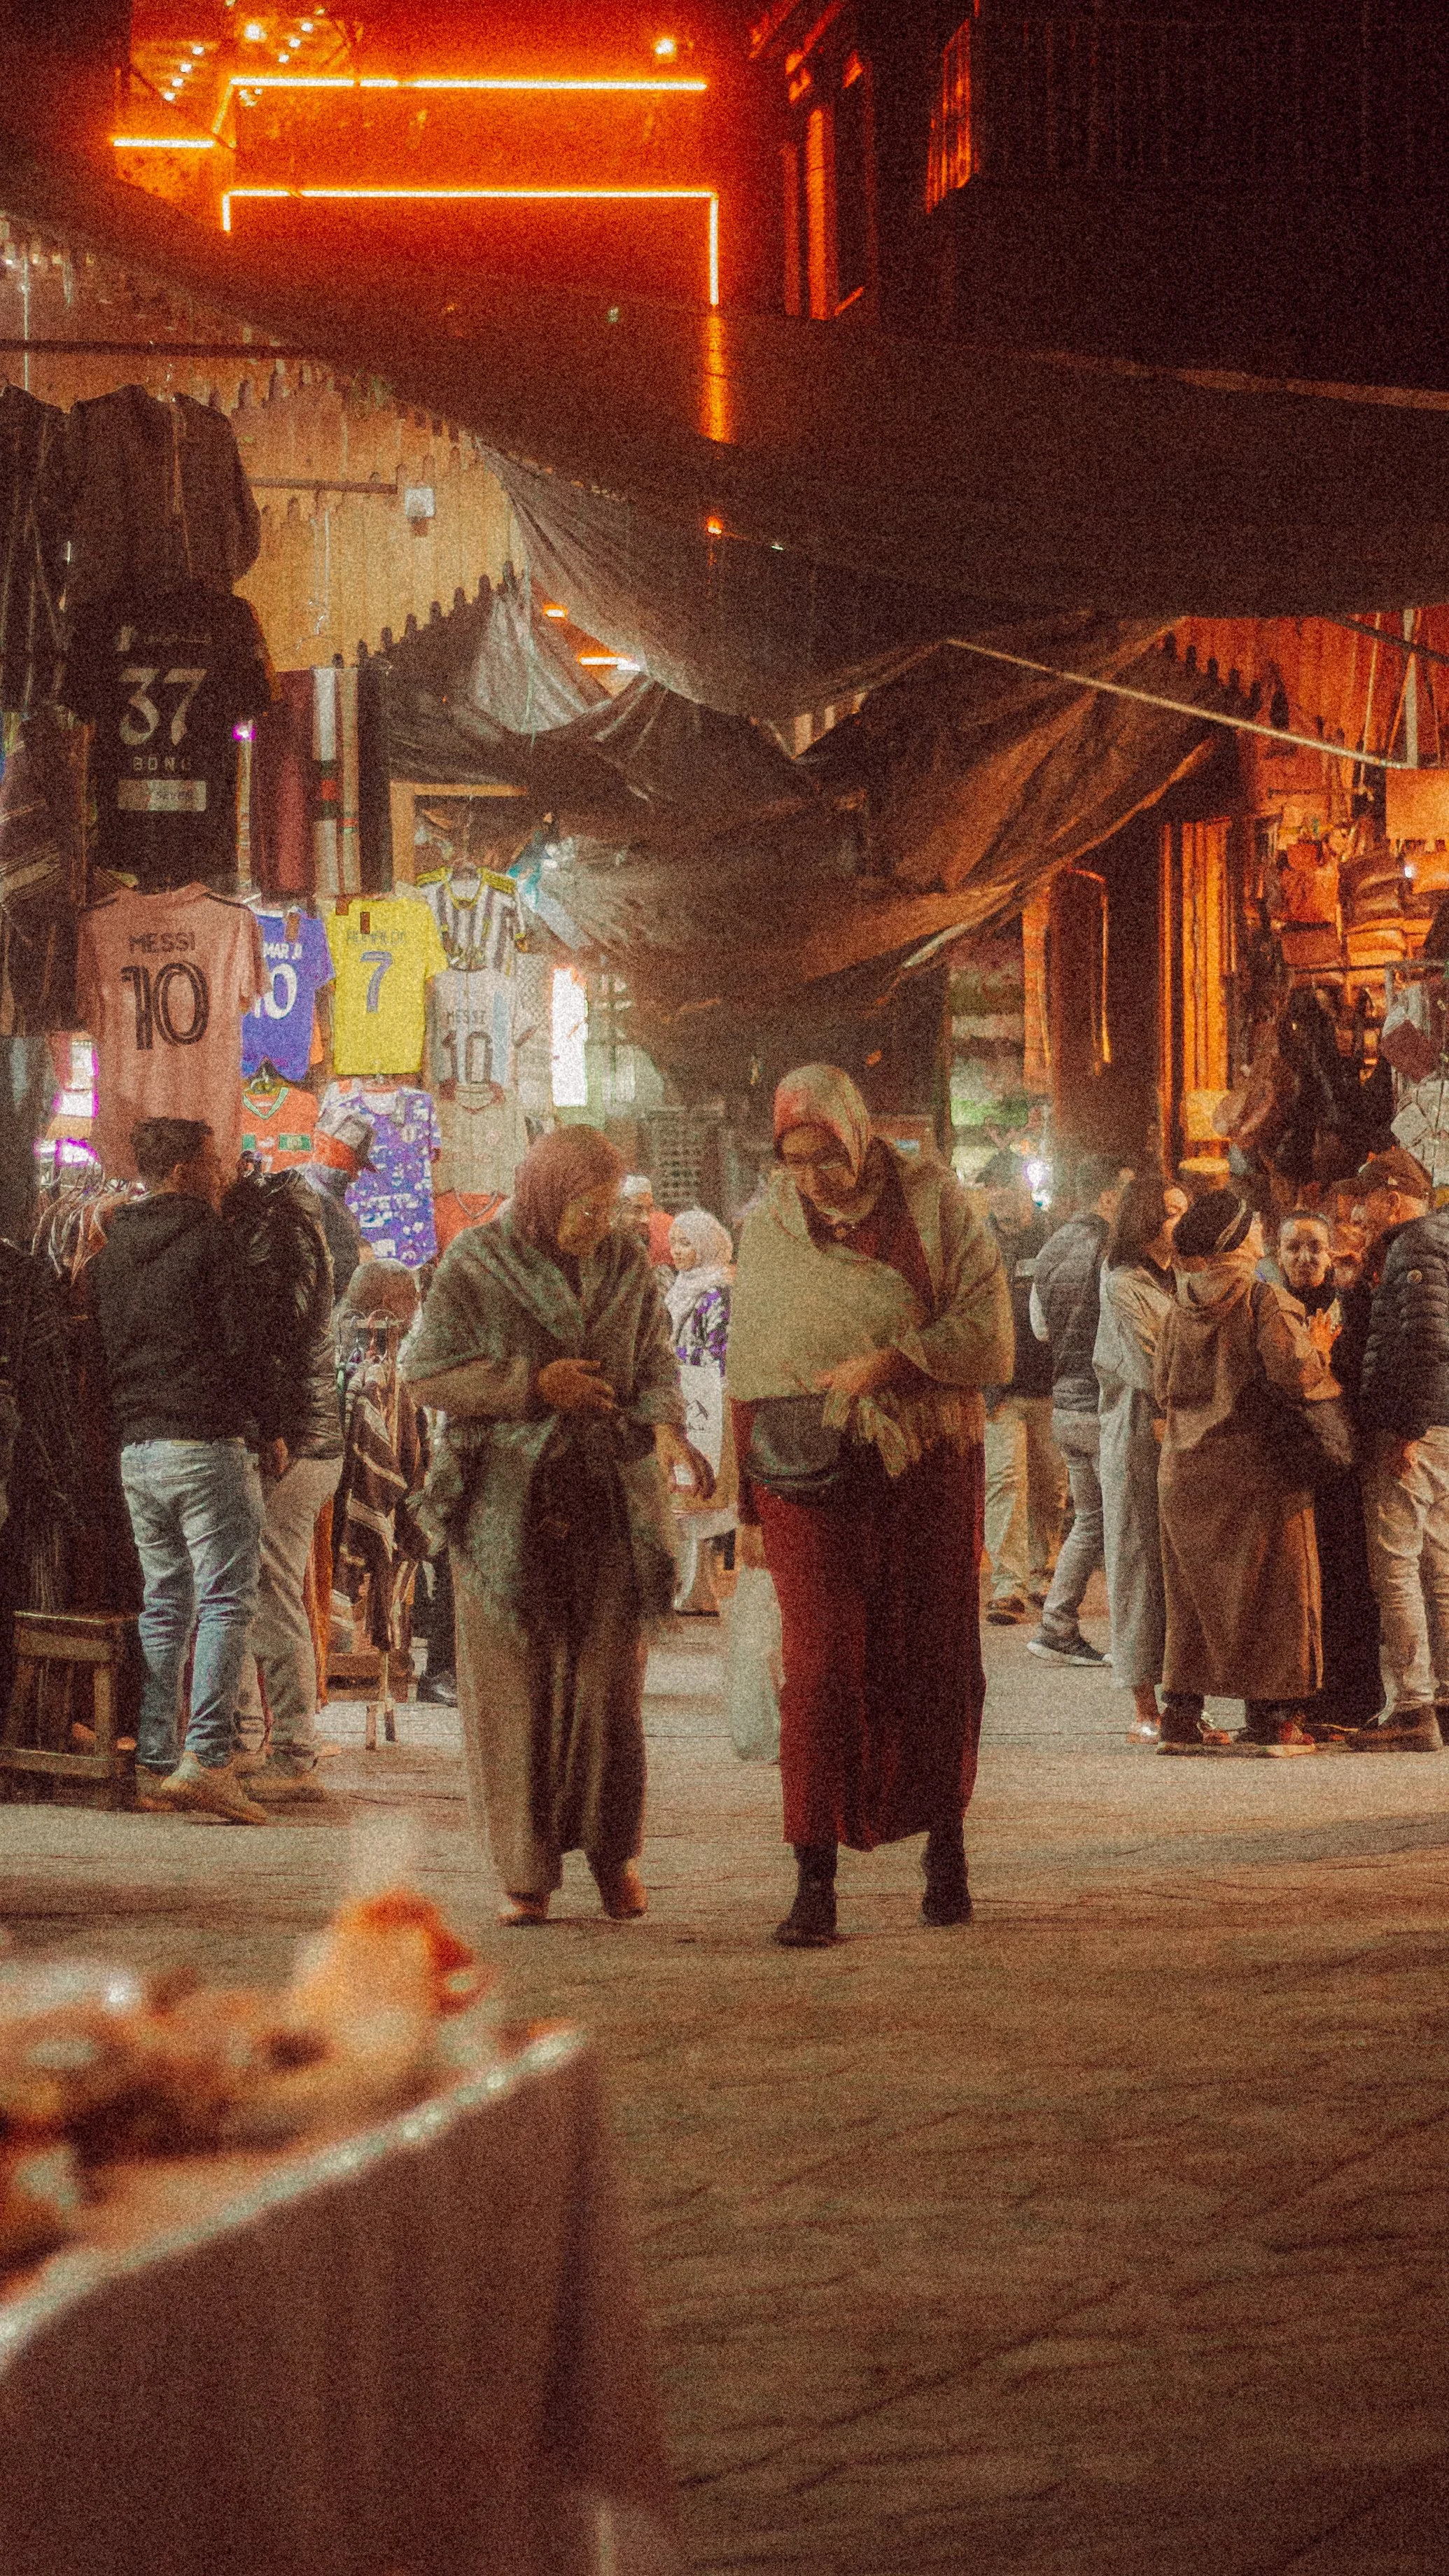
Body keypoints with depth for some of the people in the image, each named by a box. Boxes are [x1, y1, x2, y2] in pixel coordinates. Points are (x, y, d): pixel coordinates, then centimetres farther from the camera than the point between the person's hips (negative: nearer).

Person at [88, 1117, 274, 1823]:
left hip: (137, 1449, 7)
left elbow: (102, 1350, 17)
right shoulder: (211, 1240, -7)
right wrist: (270, 1431, 0)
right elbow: (241, 1343, -9)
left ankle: (152, 1762, 8)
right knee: (226, 1600, -7)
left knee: (164, 1604, 12)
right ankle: (207, 1758, -18)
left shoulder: (110, 1252, 14)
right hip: (209, 1444, -7)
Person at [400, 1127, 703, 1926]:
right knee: (514, 1687, -2)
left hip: (608, 1500, 3)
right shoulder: (476, 1265, -2)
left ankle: (614, 1846, 17)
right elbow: (427, 1370, -5)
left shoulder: (627, 1265, 9)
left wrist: (664, 1426, -9)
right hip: (507, 1503, -2)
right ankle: (526, 1869, 5)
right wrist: (532, 1385, -14)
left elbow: (655, 1363, 12)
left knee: (608, 1680, 0)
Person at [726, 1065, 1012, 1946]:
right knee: (823, 1665, -10)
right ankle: (815, 1880, -12)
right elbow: (749, 1373, 13)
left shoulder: (933, 1202, 0)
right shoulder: (769, 1223, 8)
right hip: (809, 1469, 0)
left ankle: (946, 1847, 26)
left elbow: (988, 1333, -4)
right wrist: (748, 1503, 11)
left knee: (937, 1661, 7)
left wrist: (890, 1362, -17)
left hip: (925, 1468, 0)